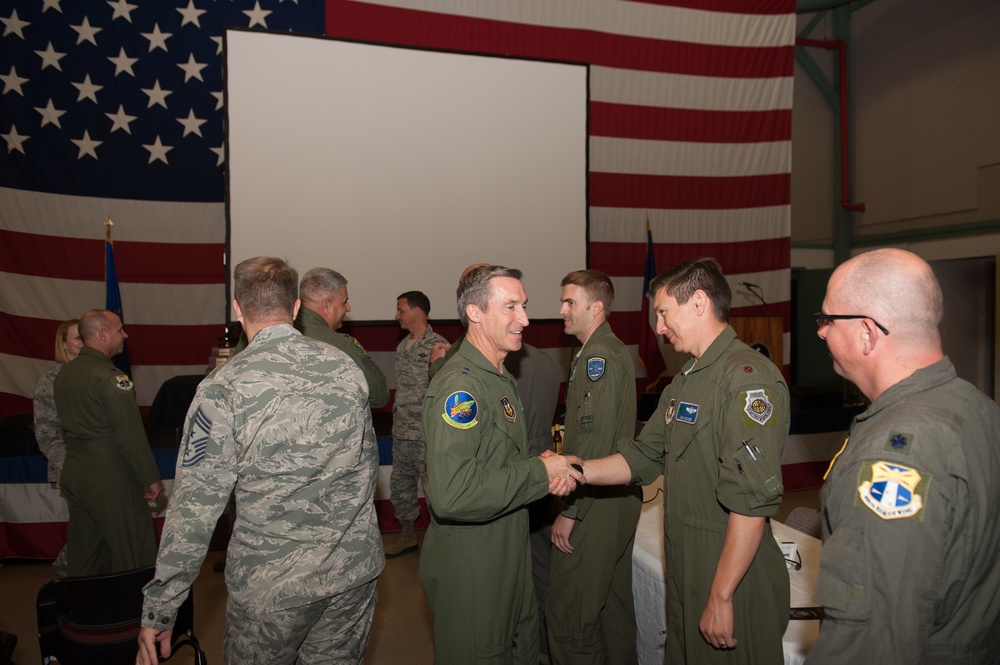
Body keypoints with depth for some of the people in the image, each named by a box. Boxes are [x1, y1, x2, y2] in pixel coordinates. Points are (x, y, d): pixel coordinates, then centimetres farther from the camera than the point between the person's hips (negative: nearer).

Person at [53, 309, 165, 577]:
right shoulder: (110, 377, -17)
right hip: (110, 480, -9)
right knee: (135, 558, -1)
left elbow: (67, 427, 15)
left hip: (74, 477, 9)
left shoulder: (64, 374, 9)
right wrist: (151, 479, -12)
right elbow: (131, 434, -19)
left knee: (82, 558, 17)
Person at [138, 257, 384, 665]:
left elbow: (195, 505, -14)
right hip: (355, 569, 4)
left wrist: (159, 610, -4)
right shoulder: (346, 367, -2)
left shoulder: (224, 389, -15)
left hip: (273, 585, -4)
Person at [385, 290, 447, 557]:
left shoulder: (438, 346, -14)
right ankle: (408, 536, 36)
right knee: (400, 485, 18)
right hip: (401, 432, 8)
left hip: (426, 434, -8)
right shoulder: (403, 346, 11)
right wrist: (395, 420, 17)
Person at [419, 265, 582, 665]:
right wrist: (540, 472, -24)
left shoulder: (500, 379, 11)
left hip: (509, 556, 10)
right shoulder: (459, 385, -24)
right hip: (470, 569, -9)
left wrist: (549, 471, -1)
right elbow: (451, 494, -35)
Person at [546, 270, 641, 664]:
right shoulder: (612, 350, 15)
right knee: (612, 601, 20)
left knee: (567, 614, -2)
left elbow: (596, 442, -23)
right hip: (618, 497, 10)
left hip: (595, 506, -10)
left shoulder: (597, 355, -16)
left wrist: (570, 512, -20)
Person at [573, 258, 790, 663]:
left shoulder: (747, 379, -21)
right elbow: (644, 457, 12)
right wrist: (578, 471, -1)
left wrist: (721, 597, -23)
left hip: (734, 581, -9)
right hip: (684, 572, 9)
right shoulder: (685, 382, 12)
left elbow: (751, 501, -25)